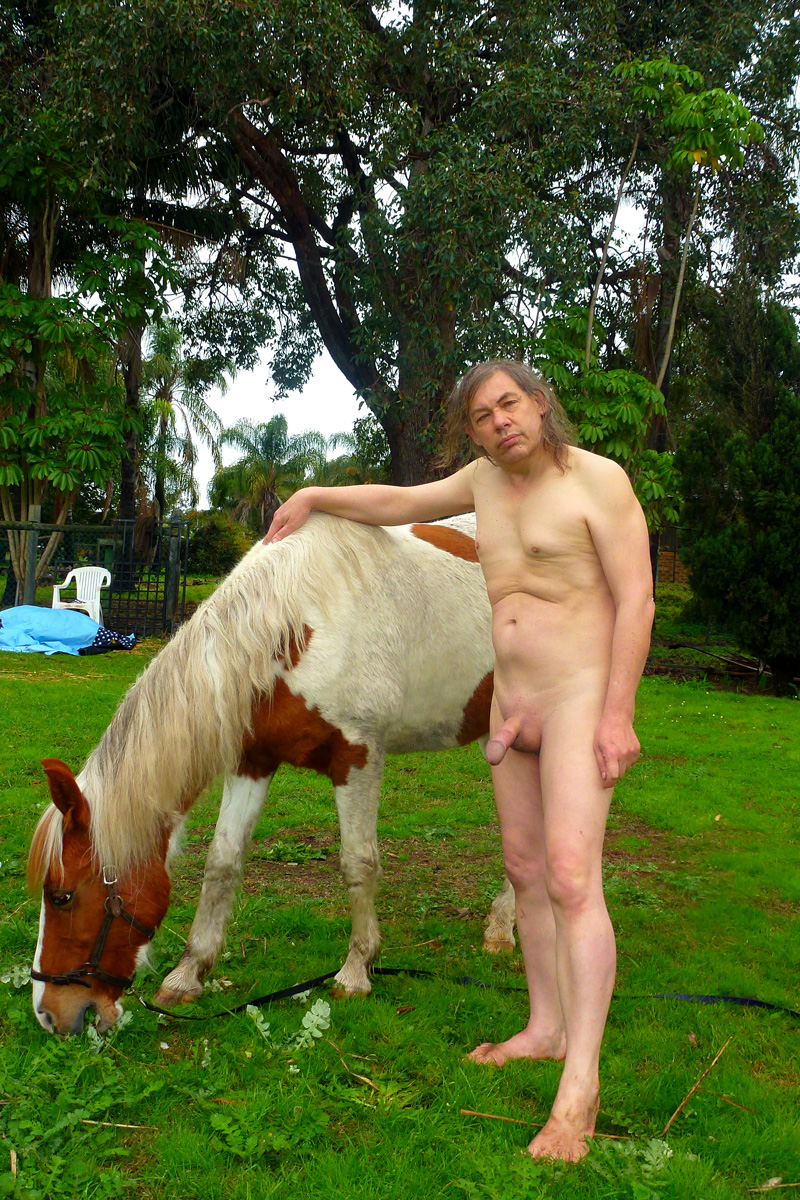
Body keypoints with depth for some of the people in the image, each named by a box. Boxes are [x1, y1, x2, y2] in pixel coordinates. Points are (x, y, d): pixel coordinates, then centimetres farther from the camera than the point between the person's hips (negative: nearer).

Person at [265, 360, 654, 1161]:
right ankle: (546, 1029, 28)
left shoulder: (599, 479, -14)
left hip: (581, 703, -8)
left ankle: (579, 1087, -12)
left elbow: (636, 599, -17)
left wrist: (617, 715, -22)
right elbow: (401, 504, 22)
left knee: (571, 882, -15)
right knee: (525, 871, 13)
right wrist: (316, 496, 19)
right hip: (513, 705, 8)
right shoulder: (489, 477, 7)